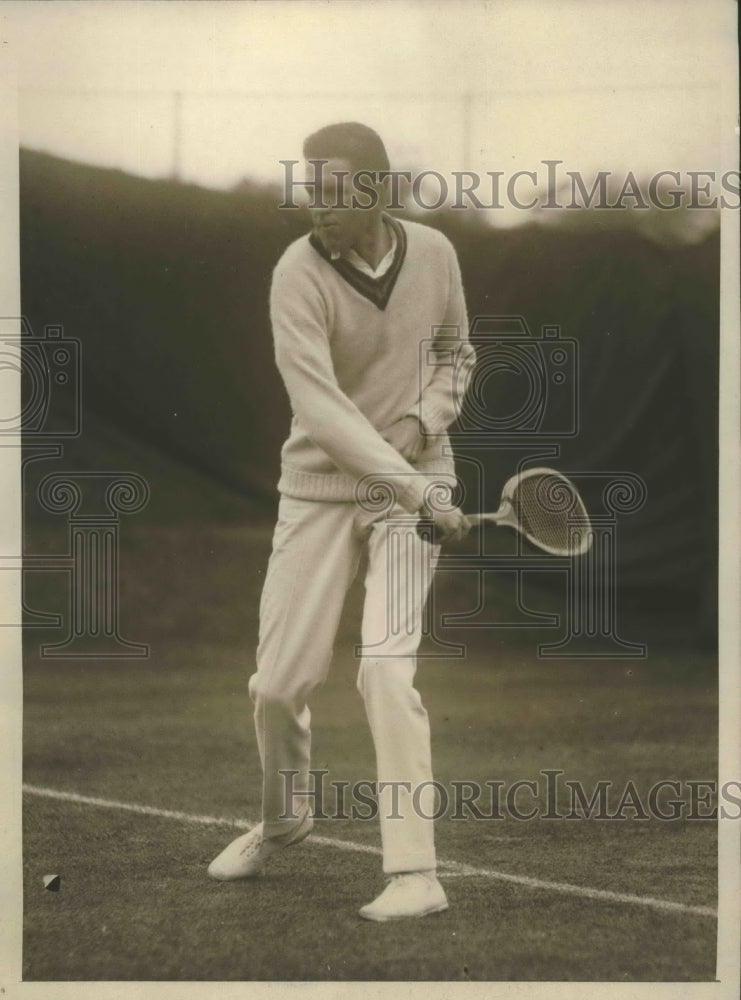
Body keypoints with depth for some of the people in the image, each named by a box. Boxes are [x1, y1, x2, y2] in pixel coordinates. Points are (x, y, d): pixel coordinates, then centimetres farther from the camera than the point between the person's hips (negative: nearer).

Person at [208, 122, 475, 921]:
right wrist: (420, 495, -32)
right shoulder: (299, 276, -17)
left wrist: (428, 417, -8)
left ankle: (414, 873, -8)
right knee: (278, 681, 2)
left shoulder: (434, 254, -5)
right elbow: (321, 410, -26)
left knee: (385, 669, -15)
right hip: (320, 488, 0)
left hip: (413, 482, 0)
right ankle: (282, 818, 34)